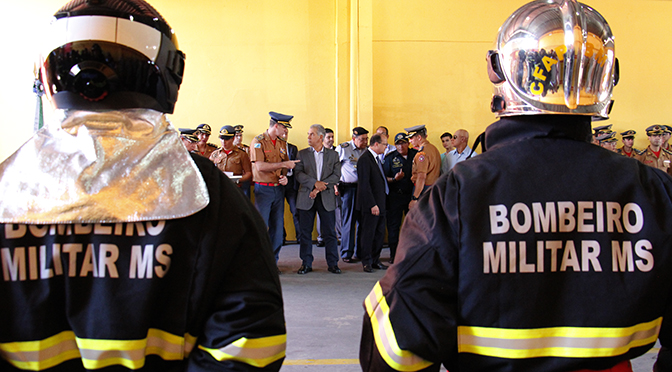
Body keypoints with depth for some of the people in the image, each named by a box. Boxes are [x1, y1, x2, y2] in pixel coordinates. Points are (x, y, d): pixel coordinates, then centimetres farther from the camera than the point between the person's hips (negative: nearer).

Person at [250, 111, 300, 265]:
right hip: (263, 189, -6)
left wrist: (284, 176, -3)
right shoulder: (258, 142, -8)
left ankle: (272, 262, 15)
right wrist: (283, 164, -18)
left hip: (279, 189, 6)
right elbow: (260, 166, -17)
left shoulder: (282, 143, 12)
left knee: (278, 227, 6)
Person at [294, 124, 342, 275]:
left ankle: (332, 263, 9)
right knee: (305, 232, 3)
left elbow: (336, 175, 0)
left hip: (327, 198, 0)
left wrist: (321, 187, -12)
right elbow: (298, 174, -3)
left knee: (330, 232, 1)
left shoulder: (333, 154, 9)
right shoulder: (302, 154, 9)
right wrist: (315, 183, -16)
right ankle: (306, 264, 12)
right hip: (306, 198, 1)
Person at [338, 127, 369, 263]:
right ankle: (347, 253, 6)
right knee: (348, 221, -1)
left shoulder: (367, 150, 10)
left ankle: (361, 251, 14)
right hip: (348, 188, -4)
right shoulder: (343, 148, -1)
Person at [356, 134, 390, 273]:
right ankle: (366, 262, 10)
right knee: (368, 233, 0)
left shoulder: (377, 158, 15)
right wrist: (372, 205, -20)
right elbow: (364, 184, -18)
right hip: (370, 205, -9)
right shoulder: (365, 159, -14)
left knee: (380, 233, 11)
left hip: (380, 203, 9)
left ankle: (375, 260, 21)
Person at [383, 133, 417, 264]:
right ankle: (393, 254, 10)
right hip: (396, 195, -1)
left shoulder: (415, 155, 3)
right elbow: (384, 177, 0)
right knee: (393, 225, 1)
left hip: (412, 194, 2)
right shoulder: (390, 158, 0)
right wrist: (394, 179, -19)